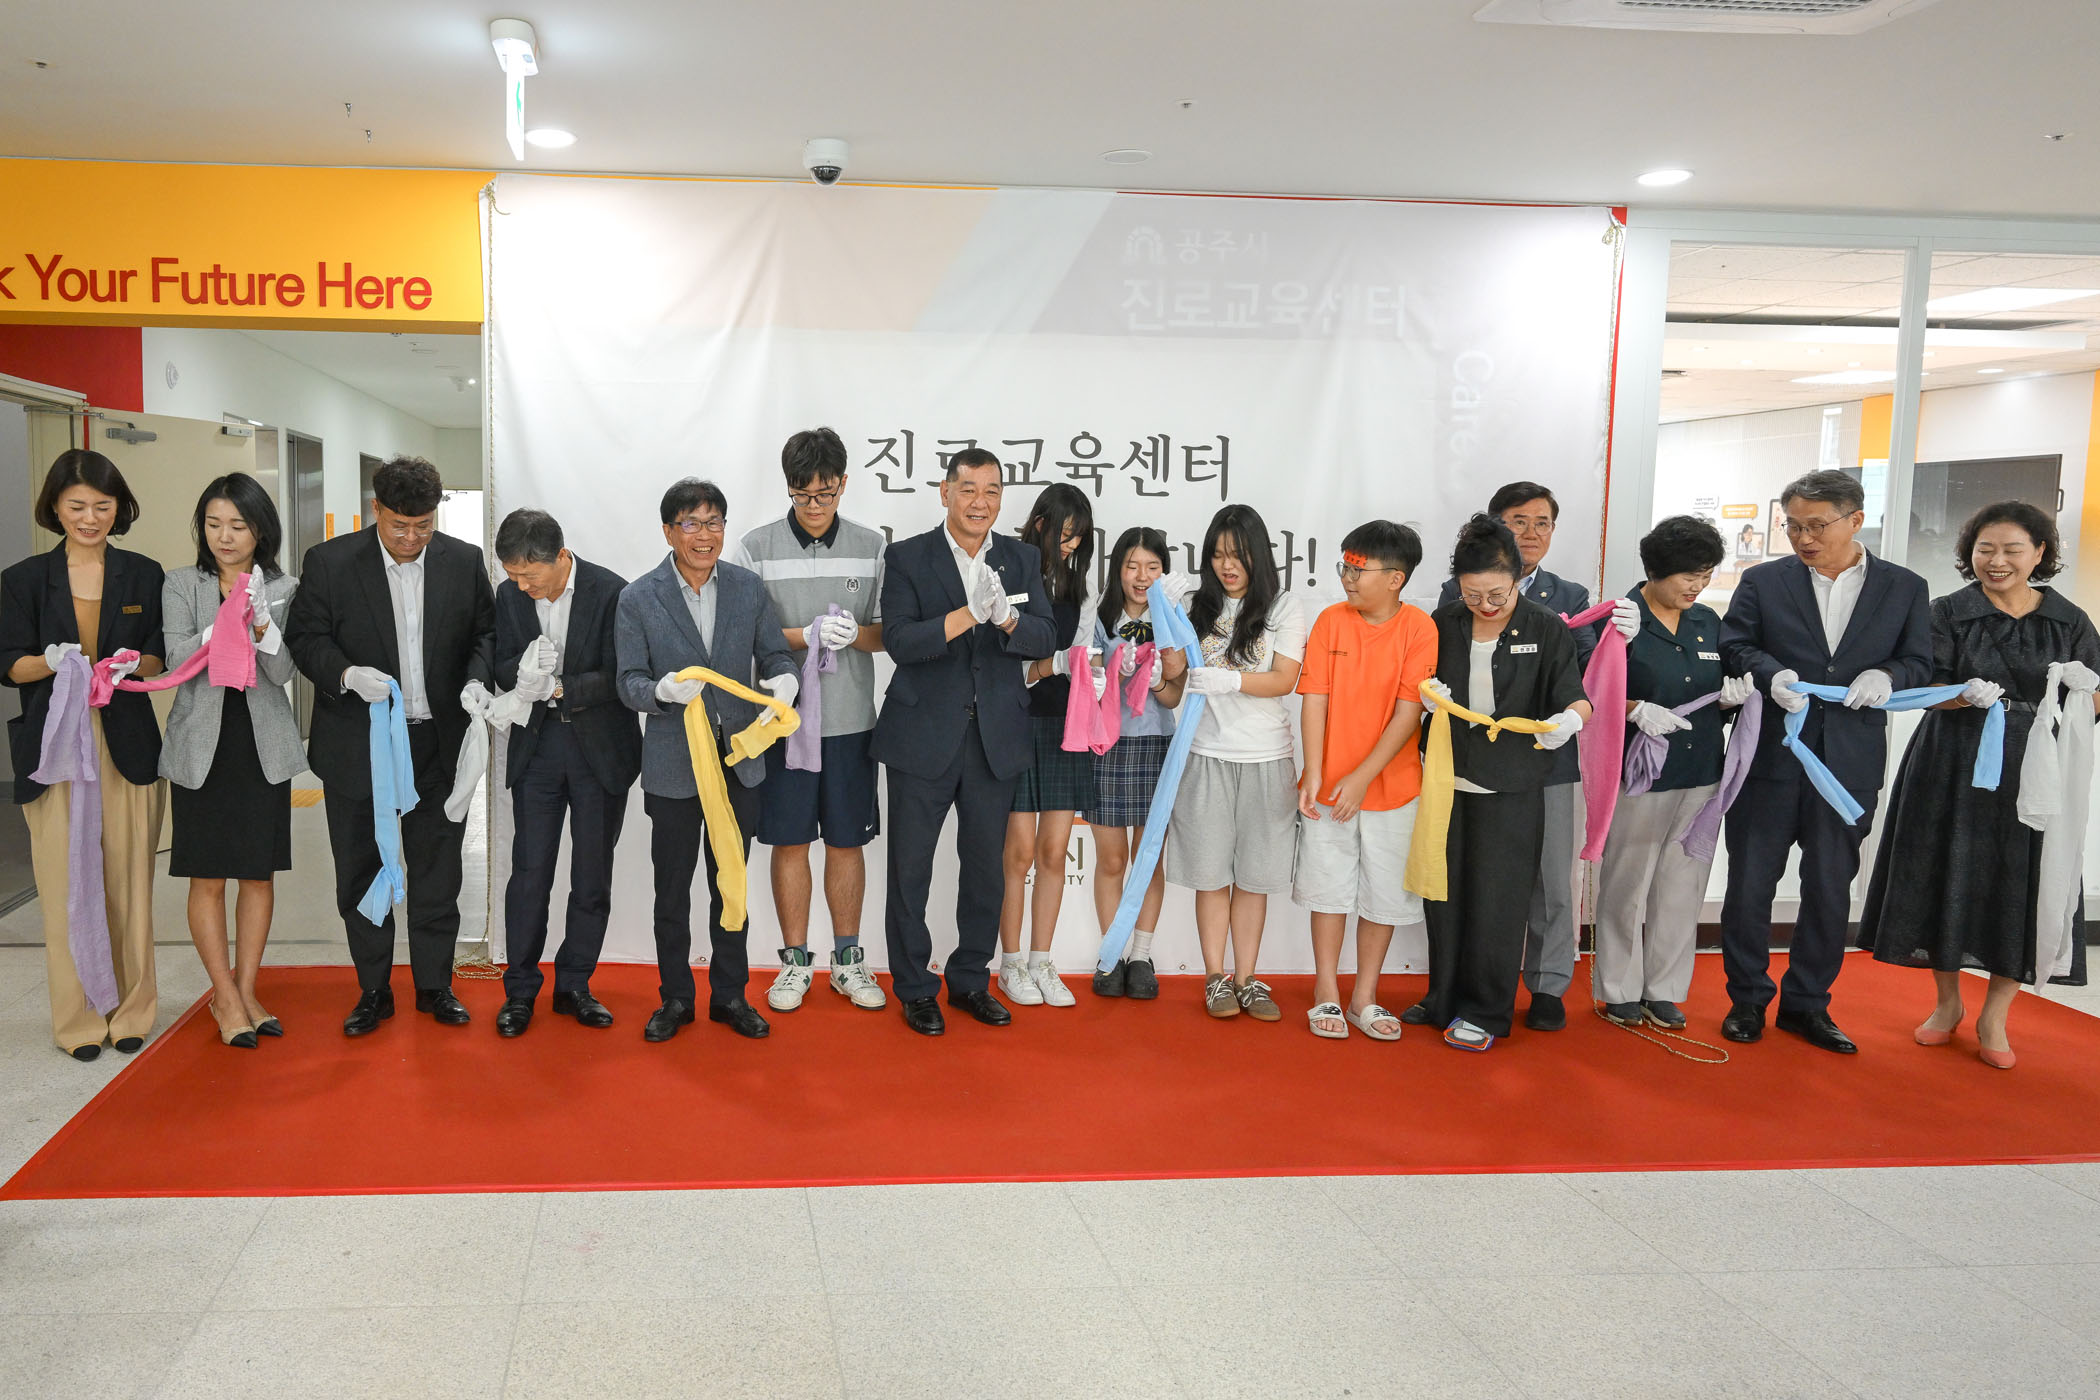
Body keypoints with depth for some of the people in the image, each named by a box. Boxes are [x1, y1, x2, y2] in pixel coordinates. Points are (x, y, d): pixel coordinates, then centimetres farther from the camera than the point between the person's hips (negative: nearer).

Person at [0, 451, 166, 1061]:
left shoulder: (143, 574, 8)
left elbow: (161, 656, 7)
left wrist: (133, 664, -15)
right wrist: (52, 661, -19)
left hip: (128, 745, 1)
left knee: (129, 879, 4)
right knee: (67, 883, -1)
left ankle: (130, 1010, 16)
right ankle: (79, 1017, 10)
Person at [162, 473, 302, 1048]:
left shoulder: (282, 589, 3)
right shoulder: (181, 586, 2)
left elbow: (282, 671, -7)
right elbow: (179, 661, -11)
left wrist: (261, 622, -25)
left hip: (264, 746, 1)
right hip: (202, 746, -1)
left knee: (258, 872, 7)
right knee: (207, 877, 2)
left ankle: (246, 991, 18)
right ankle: (225, 996, 13)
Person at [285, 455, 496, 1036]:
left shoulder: (465, 561, 1)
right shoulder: (329, 562, -4)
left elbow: (487, 632, 7)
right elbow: (304, 637, -2)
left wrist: (476, 681, -12)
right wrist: (348, 674, -21)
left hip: (439, 745, 1)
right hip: (357, 745, -1)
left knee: (437, 873, 9)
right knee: (361, 873, 9)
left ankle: (435, 985, 23)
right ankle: (373, 990, 23)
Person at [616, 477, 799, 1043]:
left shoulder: (748, 587, 2)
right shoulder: (639, 598, -5)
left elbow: (774, 654, 5)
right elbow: (630, 683, -6)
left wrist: (784, 680, -19)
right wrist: (664, 690, -28)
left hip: (738, 762, 2)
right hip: (673, 767, -2)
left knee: (731, 886, 13)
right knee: (672, 888, 10)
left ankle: (730, 994, 27)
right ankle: (675, 998, 26)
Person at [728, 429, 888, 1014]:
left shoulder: (871, 547, 4)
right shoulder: (757, 548, 0)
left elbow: (888, 633, 4)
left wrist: (852, 634, -17)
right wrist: (808, 635, -19)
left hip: (850, 719, 1)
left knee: (847, 841, 8)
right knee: (789, 842, 6)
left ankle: (847, 959, 20)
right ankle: (795, 960, 18)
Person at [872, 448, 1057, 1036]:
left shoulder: (1022, 559, 5)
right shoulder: (906, 558, -4)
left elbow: (1045, 639, -4)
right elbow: (899, 641, -16)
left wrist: (1007, 618, -25)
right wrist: (968, 615, -28)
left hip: (996, 738, 3)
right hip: (924, 735, -3)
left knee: (985, 867, 13)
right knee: (910, 868, 6)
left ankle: (970, 980, 29)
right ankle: (914, 988, 21)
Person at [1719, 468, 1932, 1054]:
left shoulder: (1904, 588, 7)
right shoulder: (1763, 582, 3)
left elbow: (1921, 663, 6)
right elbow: (1733, 646, 1)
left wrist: (1887, 676, -16)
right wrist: (1772, 674, -19)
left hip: (1851, 760, 1)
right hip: (1771, 756, -1)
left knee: (1830, 889, 9)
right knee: (1750, 882, 4)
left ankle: (1807, 1003, 24)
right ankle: (1747, 999, 20)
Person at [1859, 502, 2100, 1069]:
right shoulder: (1948, 612, 2)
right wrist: (1968, 695, -27)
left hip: (2032, 770, 1)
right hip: (1952, 766, 0)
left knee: (2022, 887, 0)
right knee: (1948, 877, 6)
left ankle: (1994, 1017, 14)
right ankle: (1948, 1002, 24)